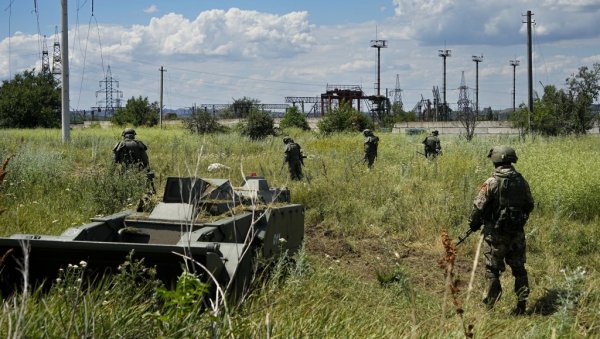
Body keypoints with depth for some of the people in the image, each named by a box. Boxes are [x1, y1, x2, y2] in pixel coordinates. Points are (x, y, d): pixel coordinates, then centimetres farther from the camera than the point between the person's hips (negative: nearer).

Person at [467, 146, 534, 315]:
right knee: (518, 267, 14)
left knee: (493, 269, 6)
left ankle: (490, 304, 10)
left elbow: (479, 207, -13)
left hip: (496, 232, -5)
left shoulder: (492, 182, -16)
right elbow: (529, 204, 11)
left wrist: (473, 224, 4)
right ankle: (522, 303, 15)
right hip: (517, 232, 5)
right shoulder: (521, 180, 0)